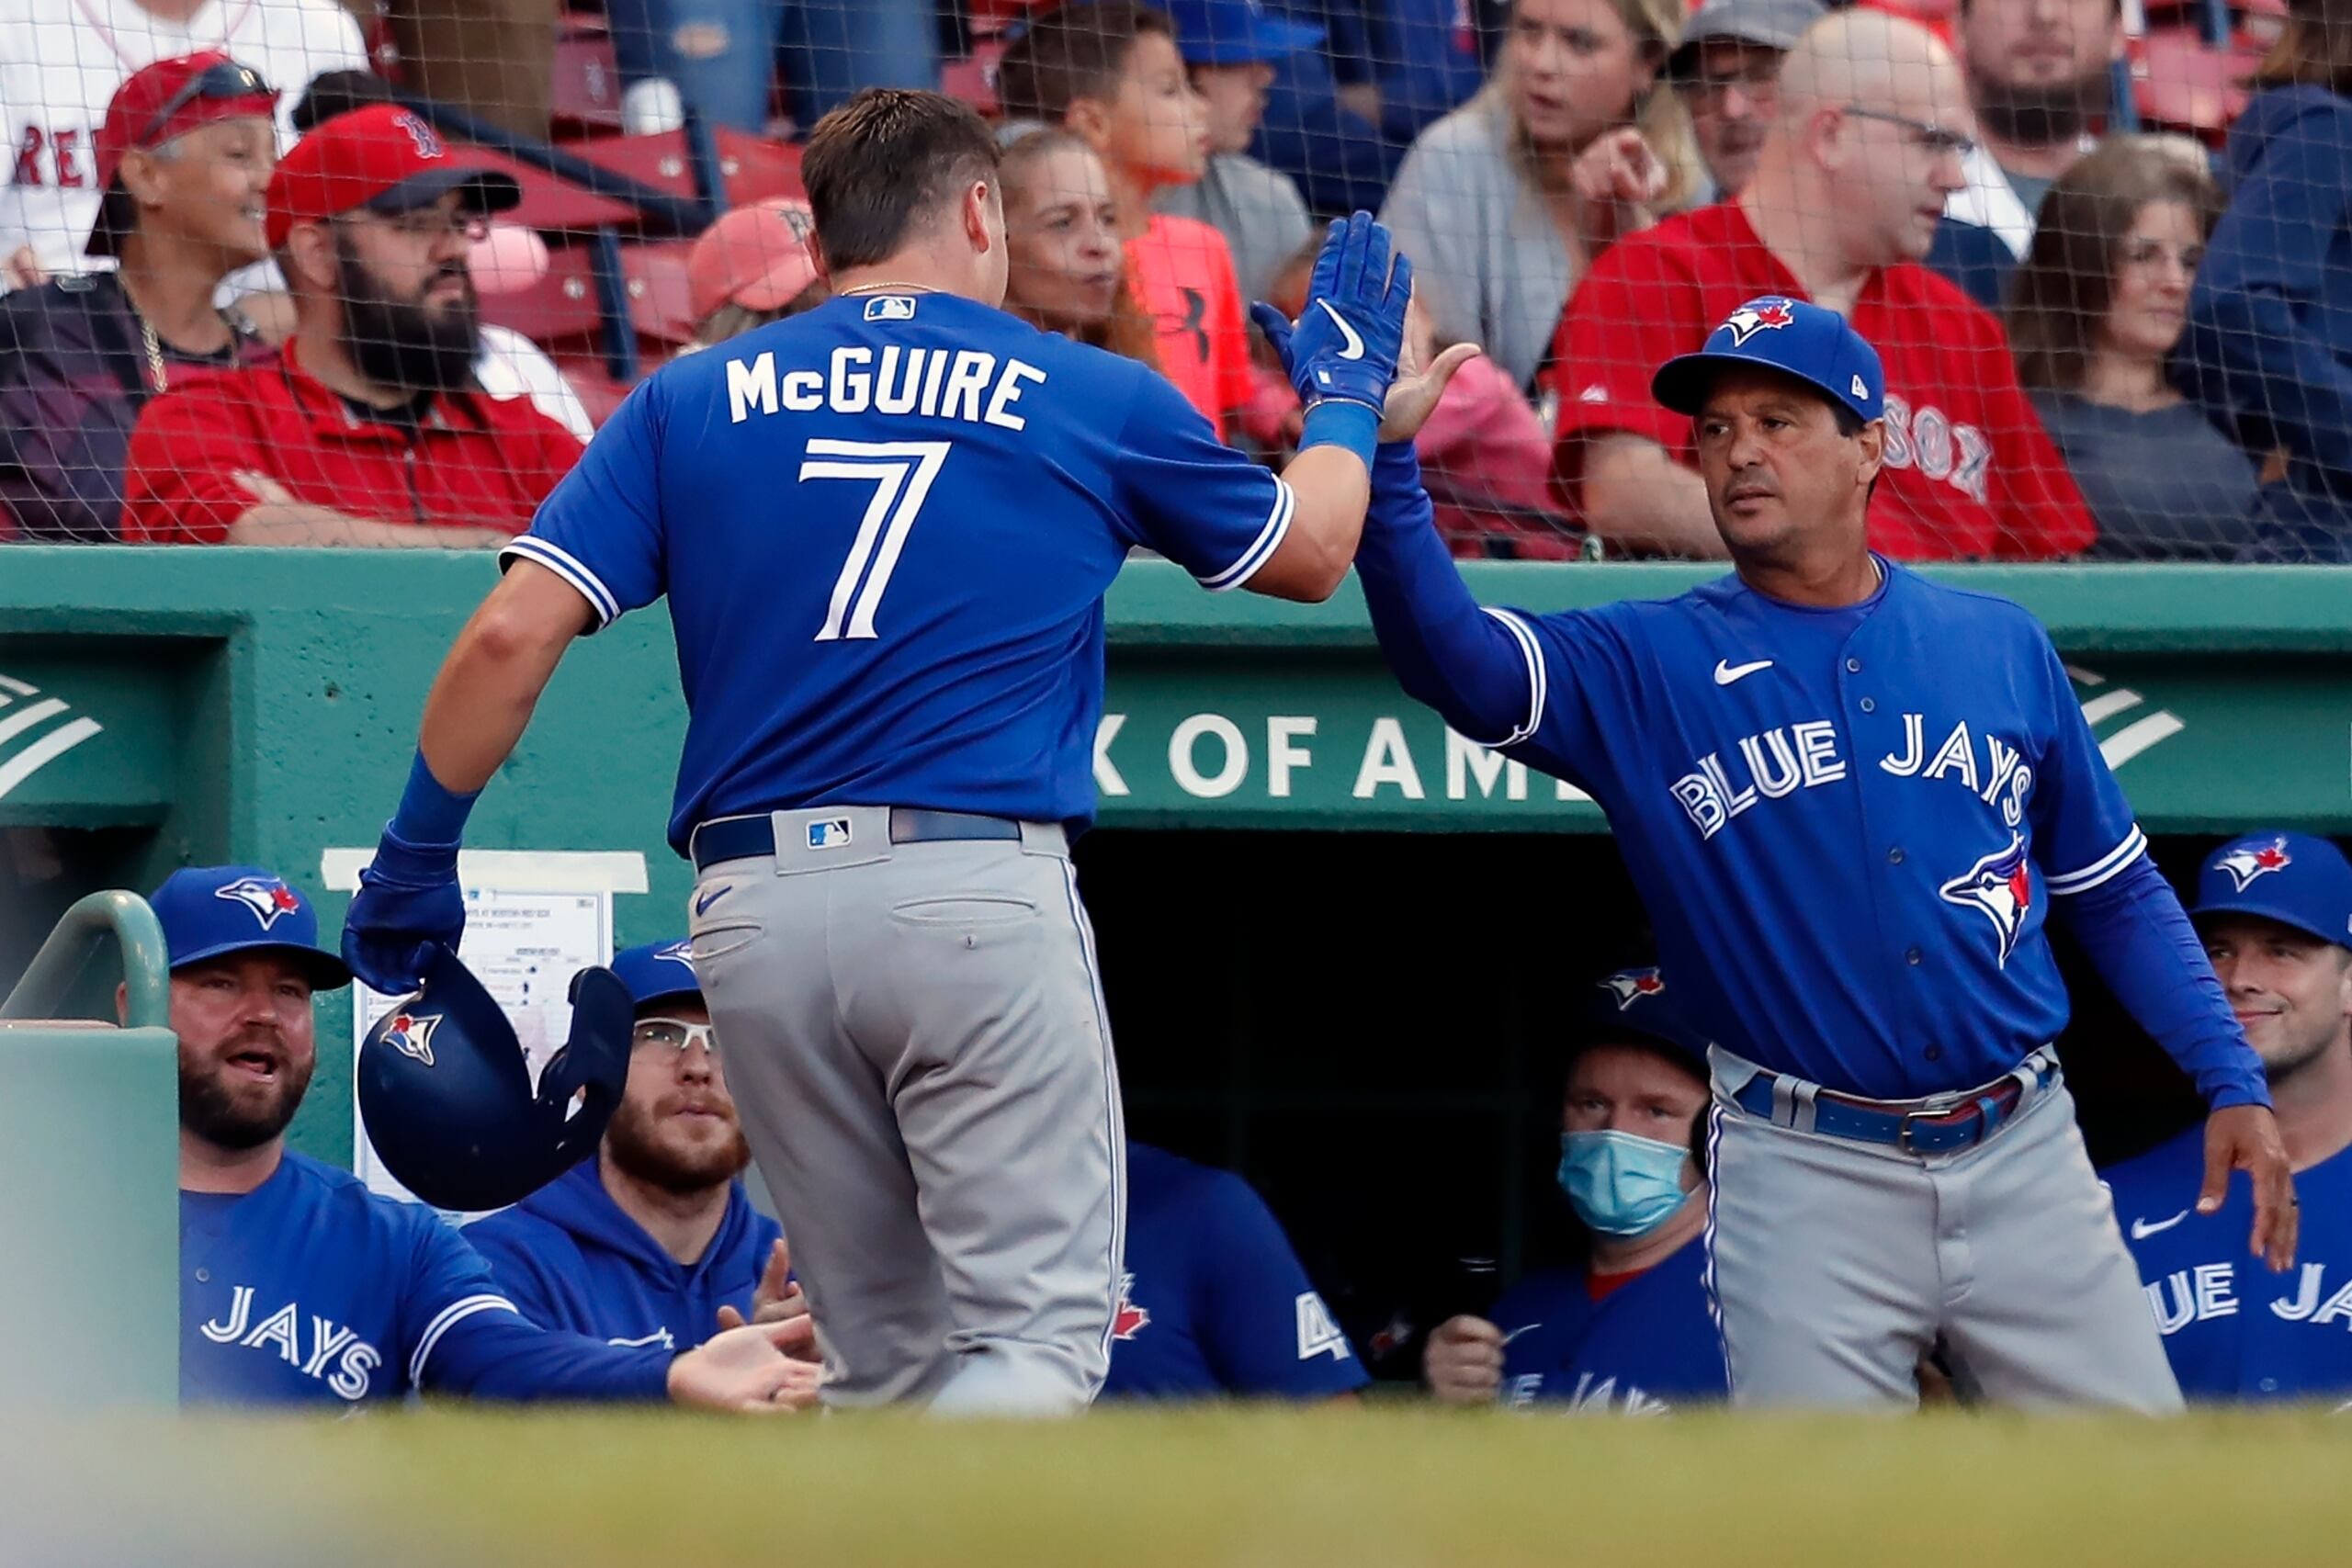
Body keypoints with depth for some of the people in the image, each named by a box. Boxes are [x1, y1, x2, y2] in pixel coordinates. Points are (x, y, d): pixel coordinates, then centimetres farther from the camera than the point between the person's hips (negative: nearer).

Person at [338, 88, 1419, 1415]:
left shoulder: (693, 401, 12)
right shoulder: (1094, 400, 9)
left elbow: (511, 635, 2)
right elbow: (1309, 554, 26)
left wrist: (419, 854, 12)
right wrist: (1348, 396, 44)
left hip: (756, 910, 3)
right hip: (981, 892, -3)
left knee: (887, 1357, 13)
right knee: (1038, 1336, -5)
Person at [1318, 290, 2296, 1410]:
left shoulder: (2001, 647, 9)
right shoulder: (1647, 666, 2)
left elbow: (2115, 890, 15)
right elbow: (1452, 656, -15)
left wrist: (2232, 1084, 5)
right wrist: (1386, 456, -30)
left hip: (2019, 1152, 2)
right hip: (1807, 1179, -2)